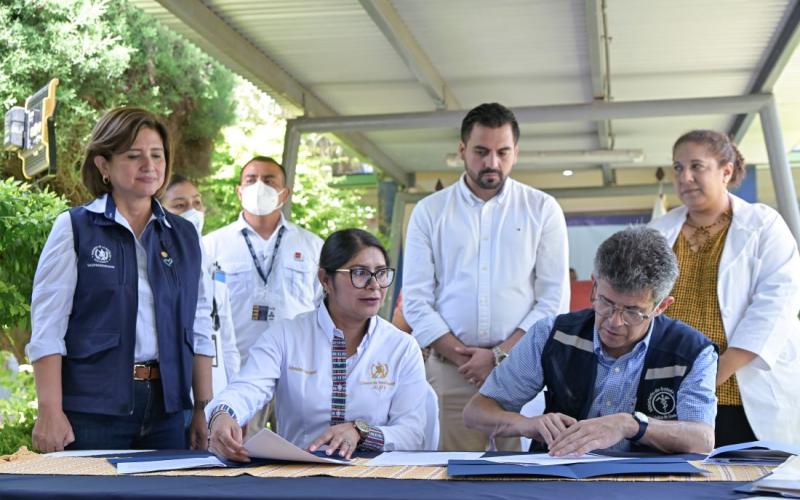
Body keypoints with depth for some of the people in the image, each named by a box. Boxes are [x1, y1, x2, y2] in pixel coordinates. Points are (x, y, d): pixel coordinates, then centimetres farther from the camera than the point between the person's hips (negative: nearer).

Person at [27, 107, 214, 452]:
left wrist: (205, 409, 6)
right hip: (93, 407, -4)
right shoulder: (74, 228, 0)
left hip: (165, 409, 4)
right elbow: (47, 327, -6)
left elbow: (198, 328, 12)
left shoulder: (184, 236, 12)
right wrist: (50, 411, -13)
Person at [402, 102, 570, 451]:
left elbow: (555, 299, 1)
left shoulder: (543, 210, 7)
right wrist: (464, 358, -7)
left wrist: (499, 355, -9)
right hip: (449, 370, 1)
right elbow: (416, 301, 4)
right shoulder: (429, 212, 9)